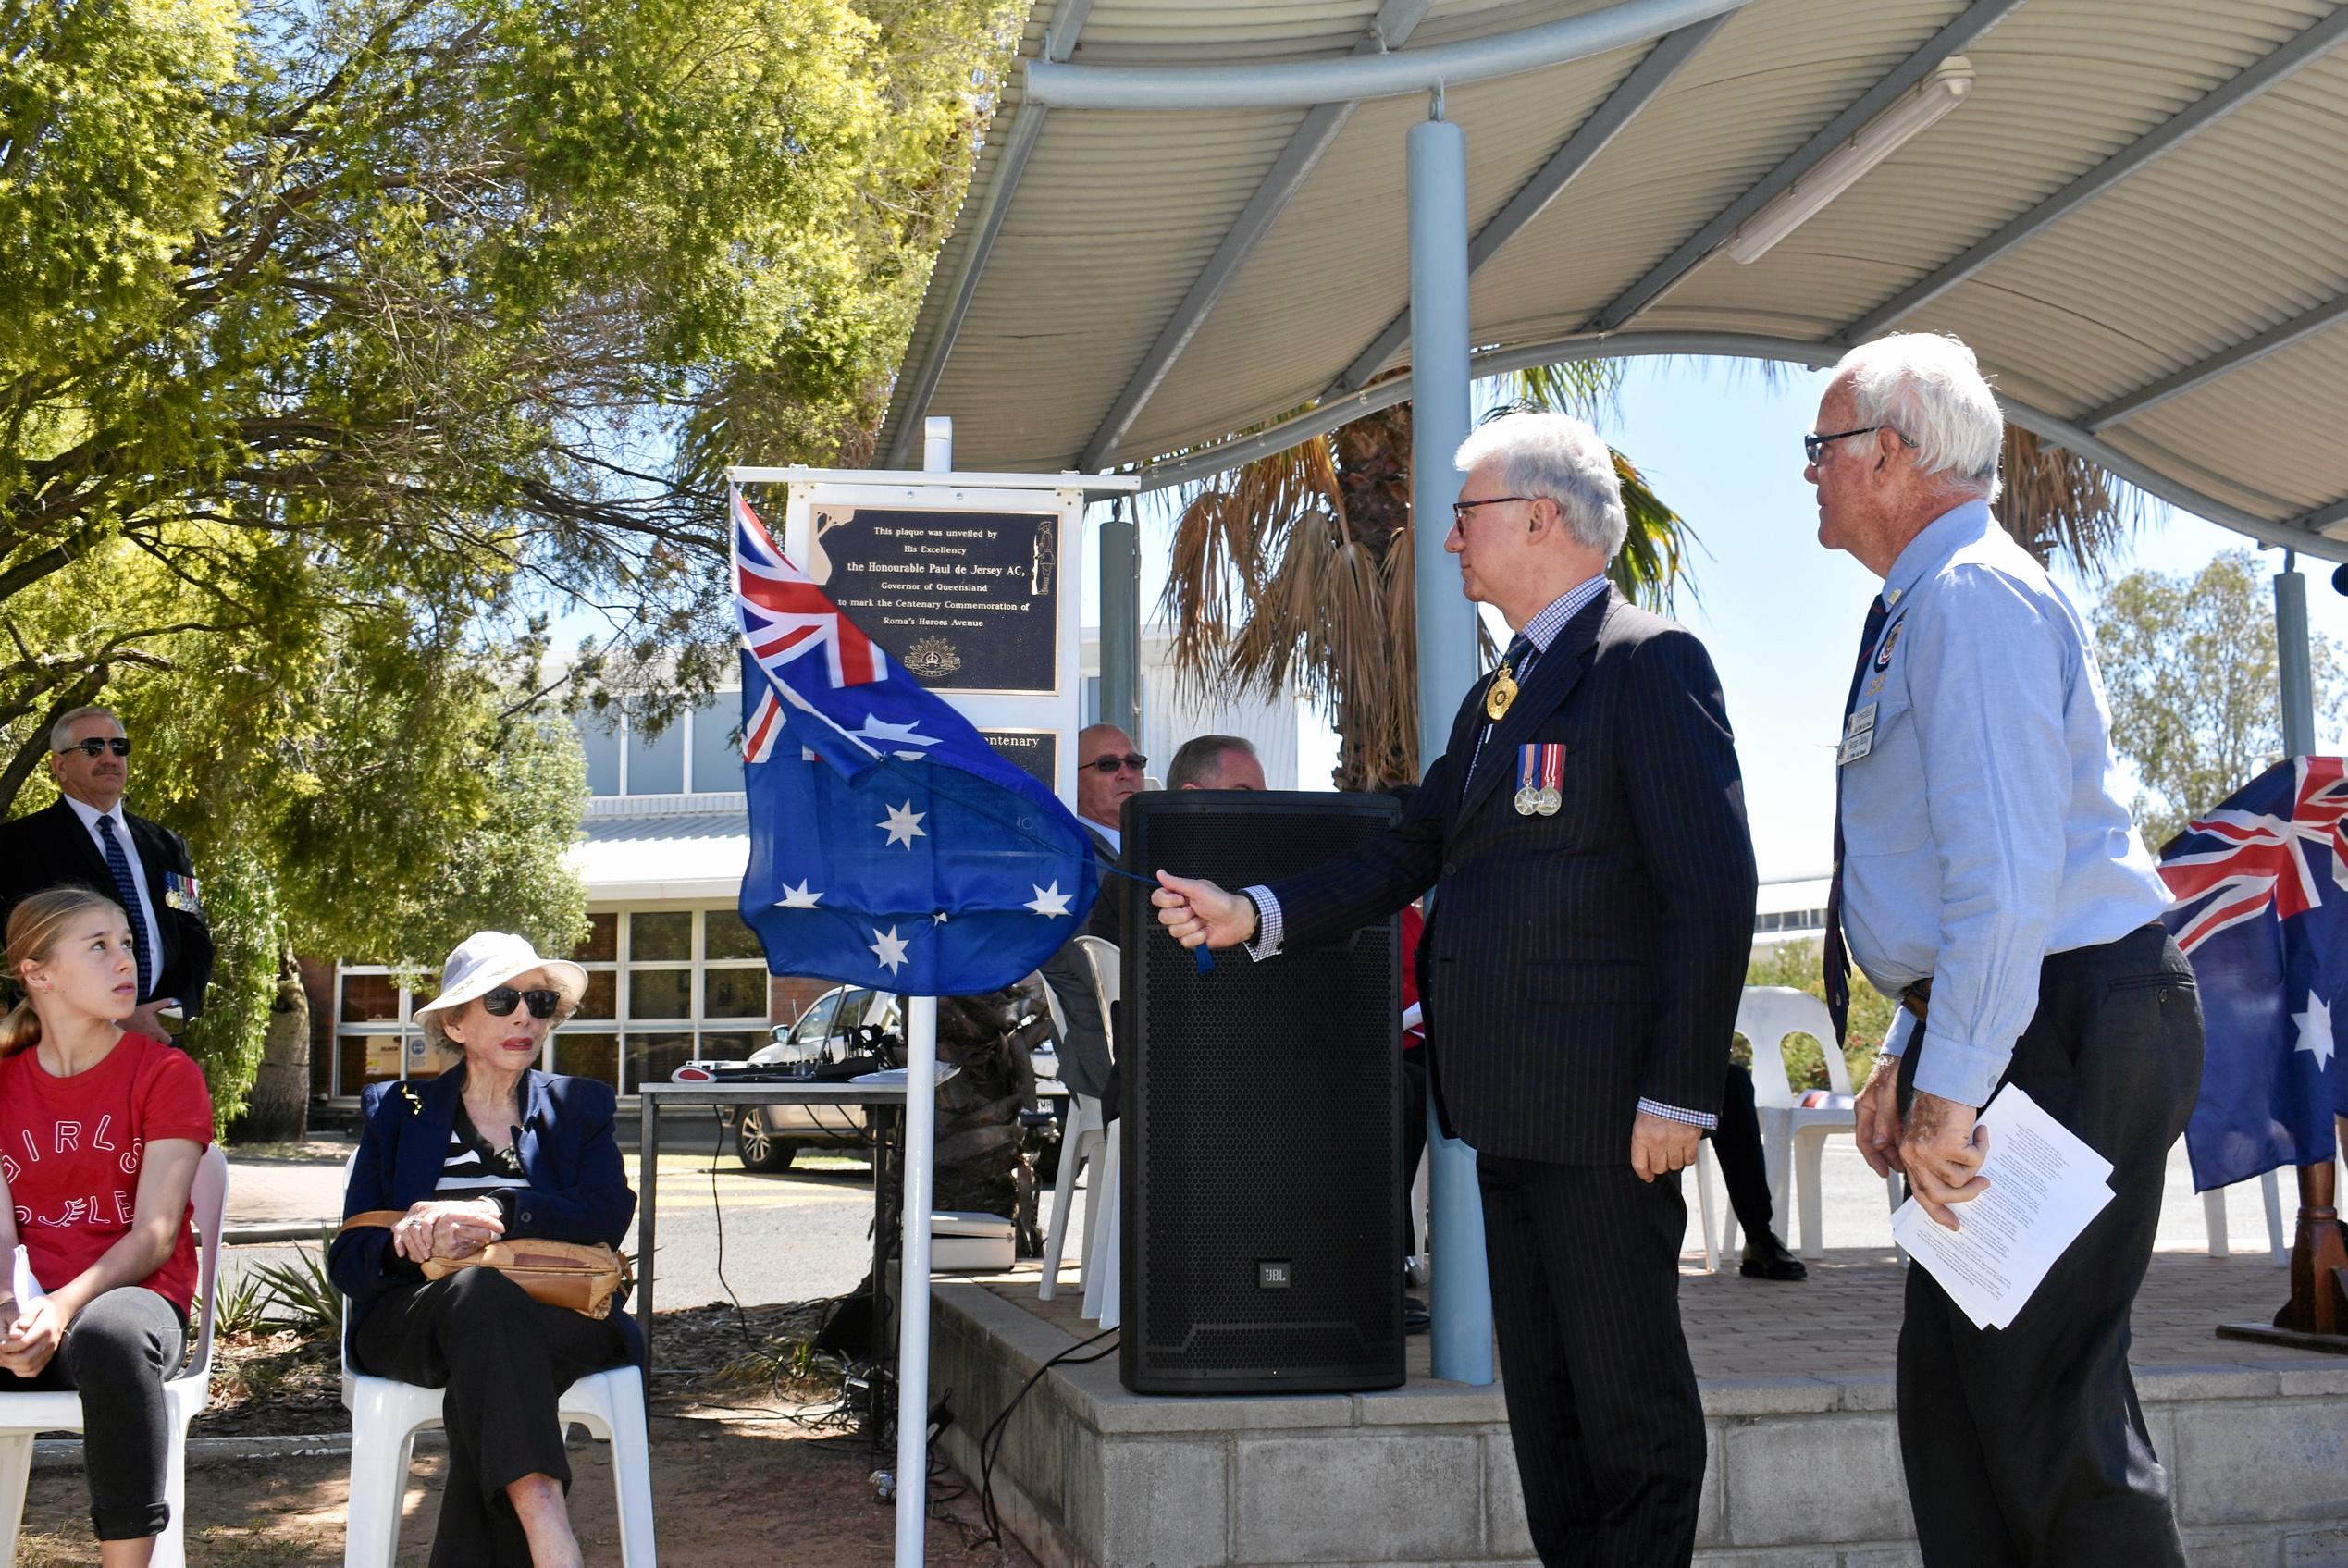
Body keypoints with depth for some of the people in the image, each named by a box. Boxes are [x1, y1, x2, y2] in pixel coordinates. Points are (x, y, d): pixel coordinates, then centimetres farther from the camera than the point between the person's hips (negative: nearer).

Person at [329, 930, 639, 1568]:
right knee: (479, 1290, -37)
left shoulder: (578, 1107, 21)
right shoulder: (397, 1110, 20)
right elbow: (349, 1261, 10)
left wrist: (494, 1212, -16)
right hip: (412, 1317, -1)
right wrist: (415, 1245, -14)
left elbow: (609, 1214, -1)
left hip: (555, 1317, 1)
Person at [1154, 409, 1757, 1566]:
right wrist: (1255, 916, 2)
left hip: (1605, 1111, -9)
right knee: (1540, 1394, 17)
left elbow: (1714, 891, -16)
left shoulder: (1650, 664, -10)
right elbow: (1405, 856, 15)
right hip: (1510, 1105, 9)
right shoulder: (1495, 697, 19)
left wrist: (1679, 1095, -20)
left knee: (1630, 1402, 2)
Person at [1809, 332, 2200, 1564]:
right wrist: (1910, 1054, 19)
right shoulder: (1926, 606, 18)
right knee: (1952, 1384, 13)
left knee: (2047, 1395, -6)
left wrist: (1952, 1083, -23)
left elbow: (2006, 871, -23)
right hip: (1988, 1036, 11)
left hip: (2058, 1032, -11)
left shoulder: (1971, 596, -14)